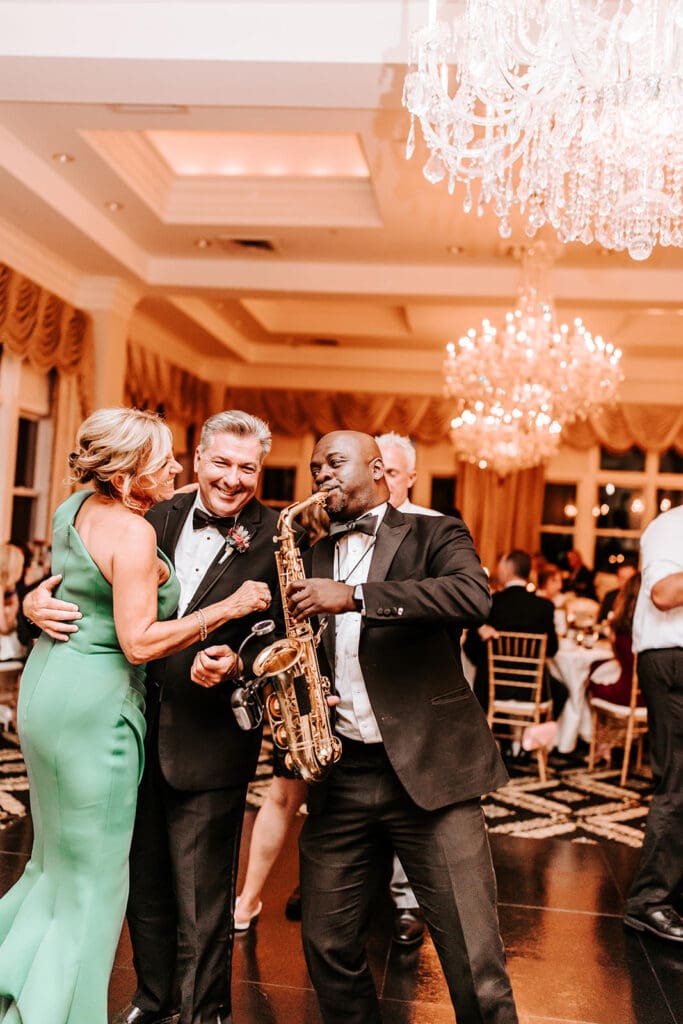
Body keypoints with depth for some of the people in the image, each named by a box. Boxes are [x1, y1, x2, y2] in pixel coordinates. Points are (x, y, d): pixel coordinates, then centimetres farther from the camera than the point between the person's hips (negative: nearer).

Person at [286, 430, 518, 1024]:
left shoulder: (433, 535, 2)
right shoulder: (313, 558, 17)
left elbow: (474, 596, -19)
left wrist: (355, 595, -23)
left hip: (429, 769, -4)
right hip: (339, 774, 5)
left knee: (475, 960, -4)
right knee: (328, 947, 10)